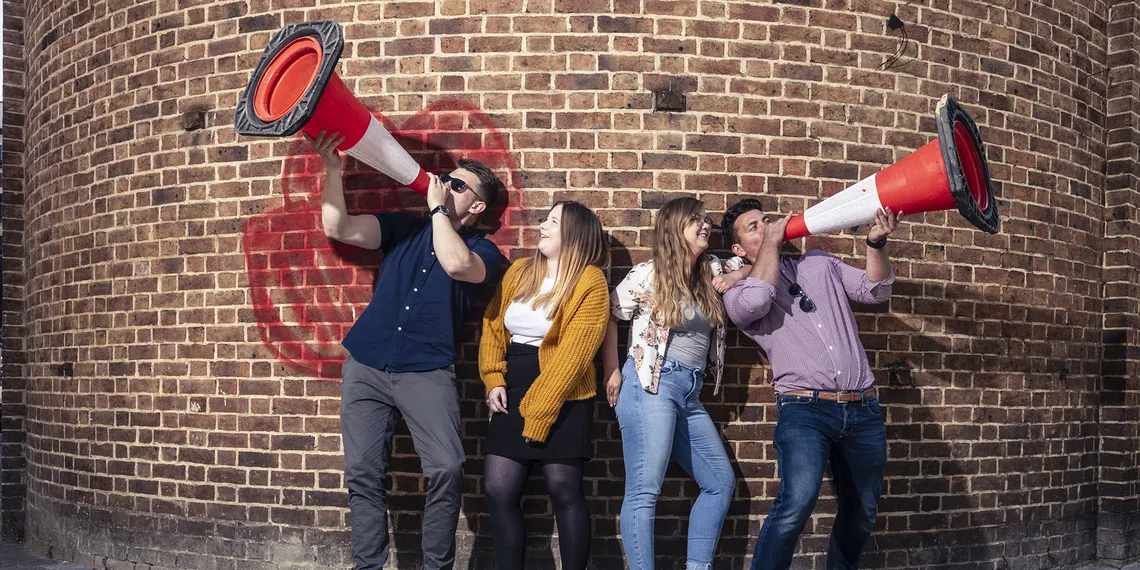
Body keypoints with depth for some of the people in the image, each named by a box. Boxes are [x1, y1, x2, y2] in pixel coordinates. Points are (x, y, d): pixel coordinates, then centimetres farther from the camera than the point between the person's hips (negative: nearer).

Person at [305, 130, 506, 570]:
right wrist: (332, 167, -5)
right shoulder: (404, 228, 14)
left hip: (427, 372, -3)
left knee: (446, 469, -17)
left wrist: (437, 208, -8)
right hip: (365, 367, 3)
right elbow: (337, 228, 3)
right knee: (363, 474, 1)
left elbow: (456, 264, -21)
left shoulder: (482, 251, 4)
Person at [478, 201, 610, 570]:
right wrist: (493, 380, -2)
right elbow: (493, 326, 12)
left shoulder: (590, 282, -8)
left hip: (563, 398, -6)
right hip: (513, 393, 6)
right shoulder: (518, 272, 12)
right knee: (498, 489, 1)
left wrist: (539, 413, -17)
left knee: (563, 488, -4)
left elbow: (572, 354, -15)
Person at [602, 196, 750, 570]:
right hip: (651, 386, -8)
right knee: (645, 489, -10)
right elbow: (609, 316, 2)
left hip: (690, 393, 8)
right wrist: (612, 372, -1)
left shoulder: (711, 272, 12)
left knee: (720, 481, 12)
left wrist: (729, 282, 2)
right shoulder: (648, 275, -4)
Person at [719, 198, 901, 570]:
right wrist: (771, 242, -4)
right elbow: (756, 300, -17)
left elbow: (875, 290, 13)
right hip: (804, 410, -4)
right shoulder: (739, 293, 7)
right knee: (797, 502, -27)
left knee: (861, 513, 15)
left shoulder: (820, 263, 19)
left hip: (863, 409, 5)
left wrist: (876, 242, -5)